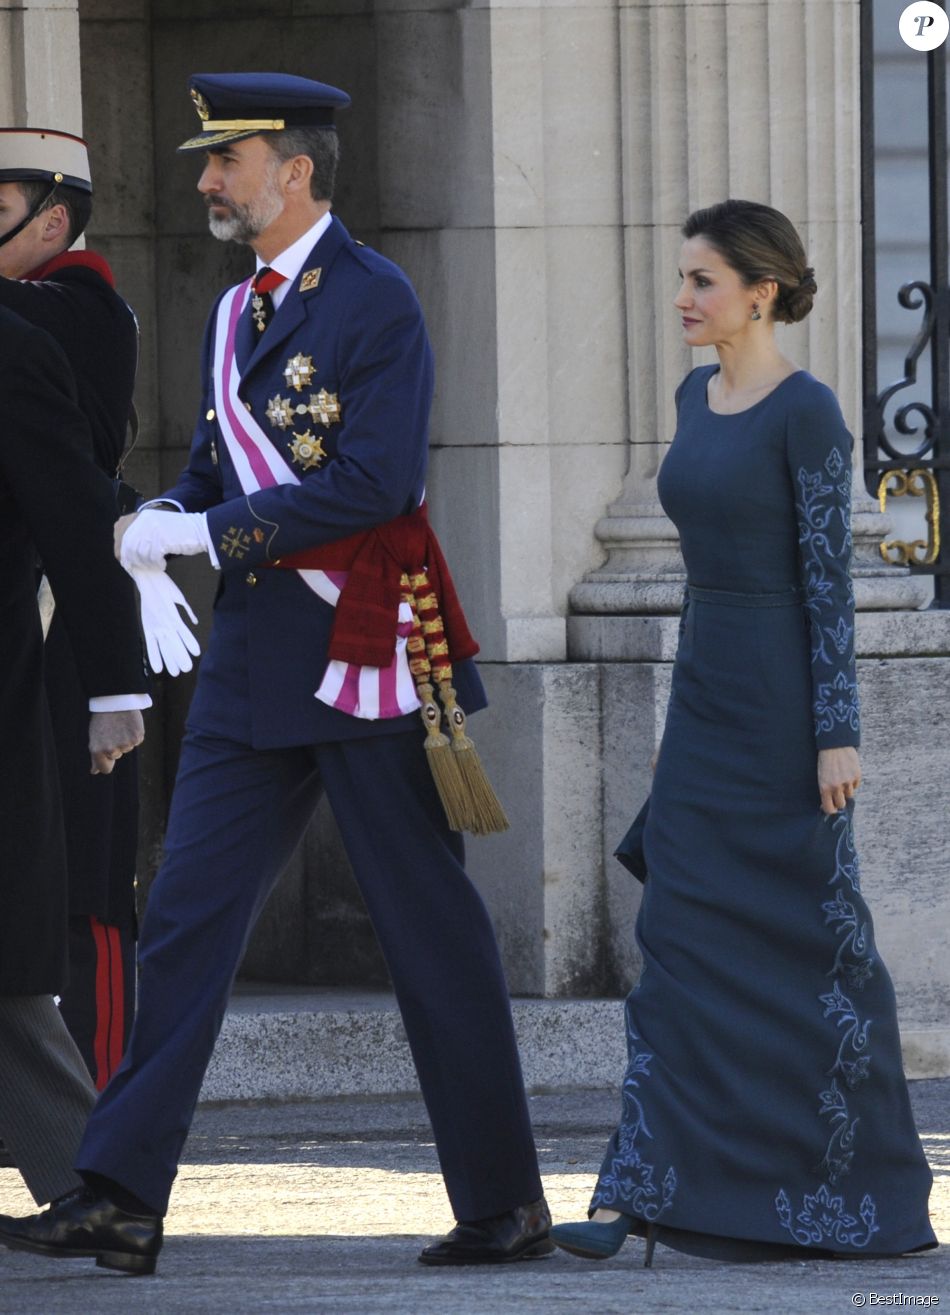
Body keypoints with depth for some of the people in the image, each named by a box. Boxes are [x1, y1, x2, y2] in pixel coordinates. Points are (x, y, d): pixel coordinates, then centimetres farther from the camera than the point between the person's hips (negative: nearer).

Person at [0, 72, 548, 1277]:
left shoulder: (372, 300, -10)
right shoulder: (234, 313, 15)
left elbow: (378, 480, -19)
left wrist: (206, 532, -18)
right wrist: (164, 522, -3)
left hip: (366, 650, -8)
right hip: (256, 659, 8)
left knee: (430, 928, 0)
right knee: (186, 916, 0)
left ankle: (504, 1205, 9)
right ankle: (121, 1201, -3)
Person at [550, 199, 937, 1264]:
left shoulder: (806, 413, -12)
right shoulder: (696, 397, 12)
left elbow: (829, 577, -14)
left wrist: (837, 733, -17)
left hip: (783, 698, -7)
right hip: (702, 698, 7)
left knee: (813, 943, 0)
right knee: (682, 943, 1)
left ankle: (864, 1193, 10)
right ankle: (638, 1194, -2)